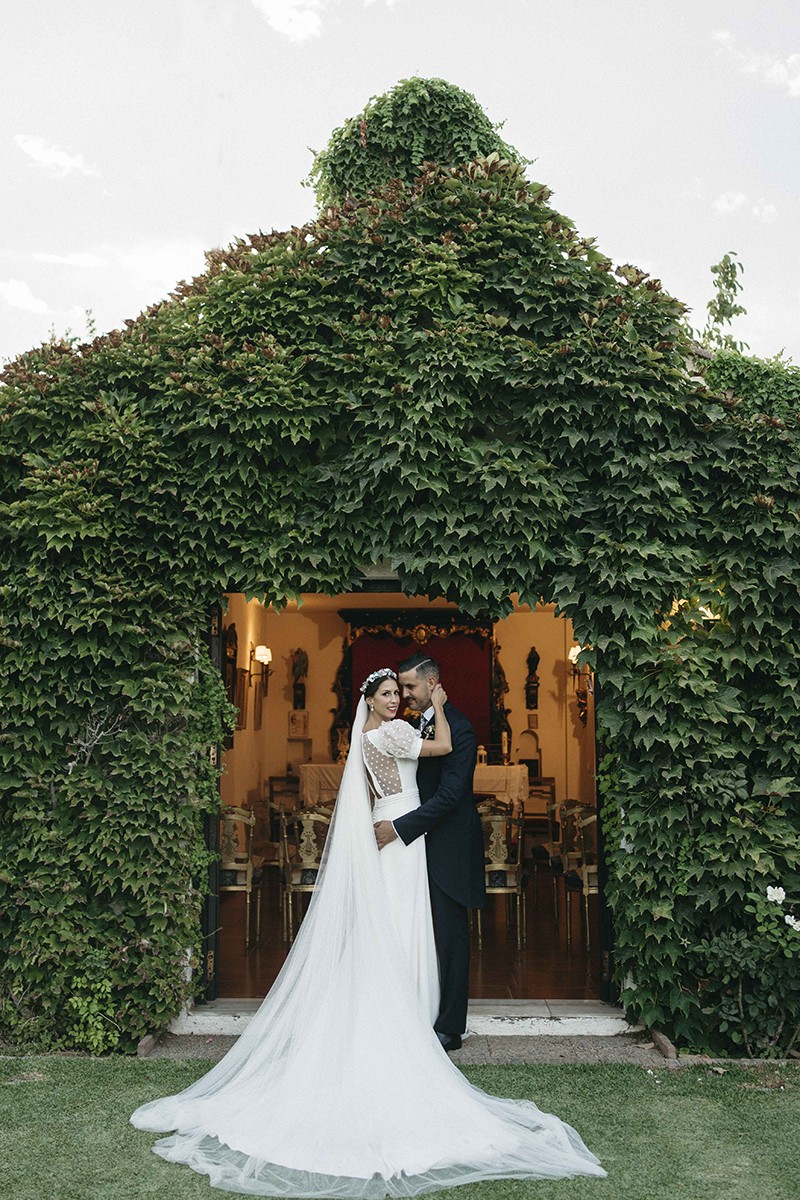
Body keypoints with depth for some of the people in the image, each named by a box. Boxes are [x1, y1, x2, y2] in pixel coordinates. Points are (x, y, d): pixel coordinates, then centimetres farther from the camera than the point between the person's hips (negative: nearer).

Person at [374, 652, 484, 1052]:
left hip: (449, 849, -8)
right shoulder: (420, 724, 12)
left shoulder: (457, 727, -15)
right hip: (424, 844, 8)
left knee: (449, 936, 1)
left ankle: (449, 1028, 10)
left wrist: (400, 827, -20)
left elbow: (448, 795, -21)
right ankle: (429, 1016, 20)